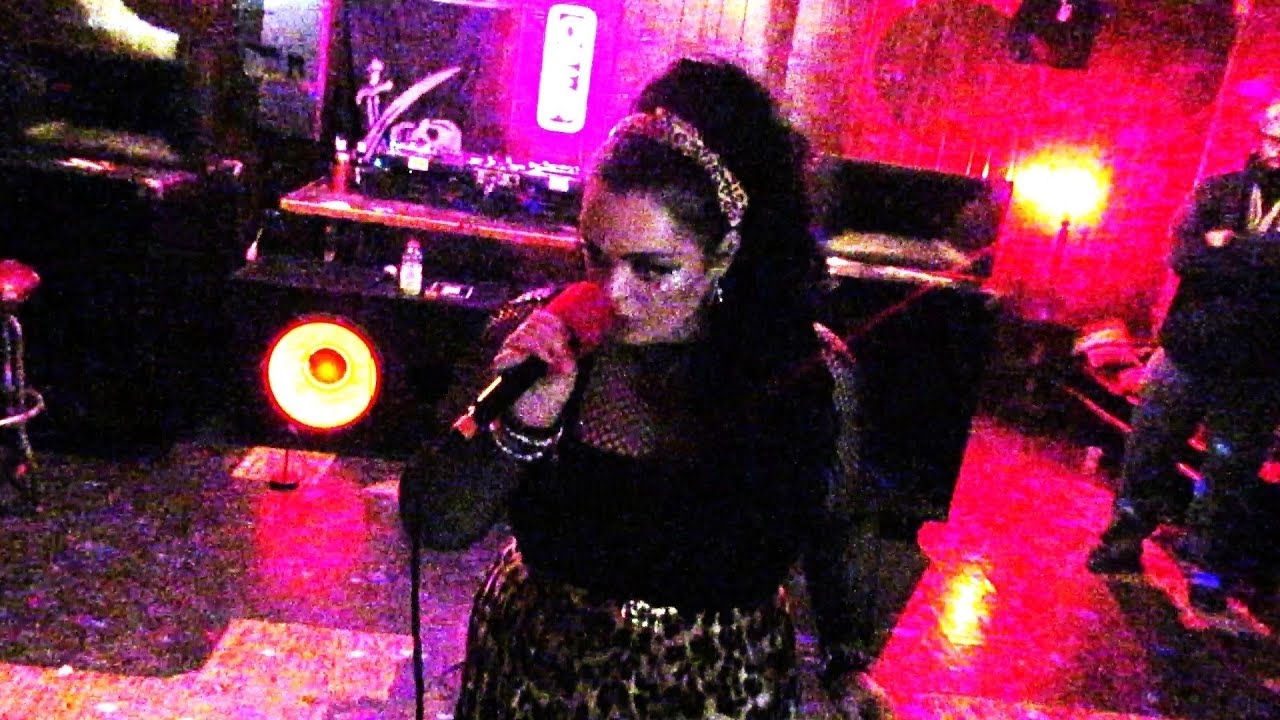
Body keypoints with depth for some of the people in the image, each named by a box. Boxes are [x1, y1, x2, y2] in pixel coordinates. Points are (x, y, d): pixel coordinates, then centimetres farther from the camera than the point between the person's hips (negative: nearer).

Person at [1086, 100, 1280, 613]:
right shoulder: (1219, 190, 5)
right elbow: (1183, 254, -11)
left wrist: (1224, 249, -12)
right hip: (1185, 353, 2)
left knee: (1230, 474, 7)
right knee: (1146, 455, 9)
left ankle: (1210, 568, 22)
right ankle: (1123, 543, 25)